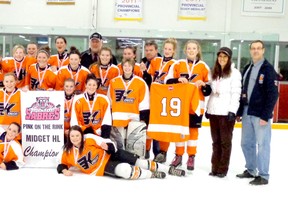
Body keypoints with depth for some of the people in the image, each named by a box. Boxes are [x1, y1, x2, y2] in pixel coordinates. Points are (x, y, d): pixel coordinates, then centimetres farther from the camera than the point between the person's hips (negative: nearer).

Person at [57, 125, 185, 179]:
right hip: (100, 169, 0)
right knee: (124, 170, -30)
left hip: (108, 156, 1)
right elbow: (62, 165, 11)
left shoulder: (89, 138, -12)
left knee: (137, 162, -11)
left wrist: (107, 146, -31)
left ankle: (168, 169, 5)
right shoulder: (67, 153, -6)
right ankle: (152, 175, -9)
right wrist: (64, 170, -11)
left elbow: (111, 145, -9)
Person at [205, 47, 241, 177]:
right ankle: (215, 168, 15)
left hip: (226, 112, -6)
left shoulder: (234, 73, -4)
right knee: (215, 141, 9)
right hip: (213, 111, 6)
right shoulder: (214, 73, 16)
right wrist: (208, 108, 13)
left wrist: (232, 111, -16)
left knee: (225, 141, 1)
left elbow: (236, 93, -10)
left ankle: (223, 169, 6)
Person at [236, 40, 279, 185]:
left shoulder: (268, 69, -7)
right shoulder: (247, 69, 14)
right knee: (246, 143, 13)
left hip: (261, 114, -7)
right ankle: (251, 170, 27)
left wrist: (265, 116, -17)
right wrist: (239, 112, 13)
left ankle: (263, 176, 7)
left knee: (262, 144, -1)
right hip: (247, 113, 7)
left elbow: (273, 94, -12)